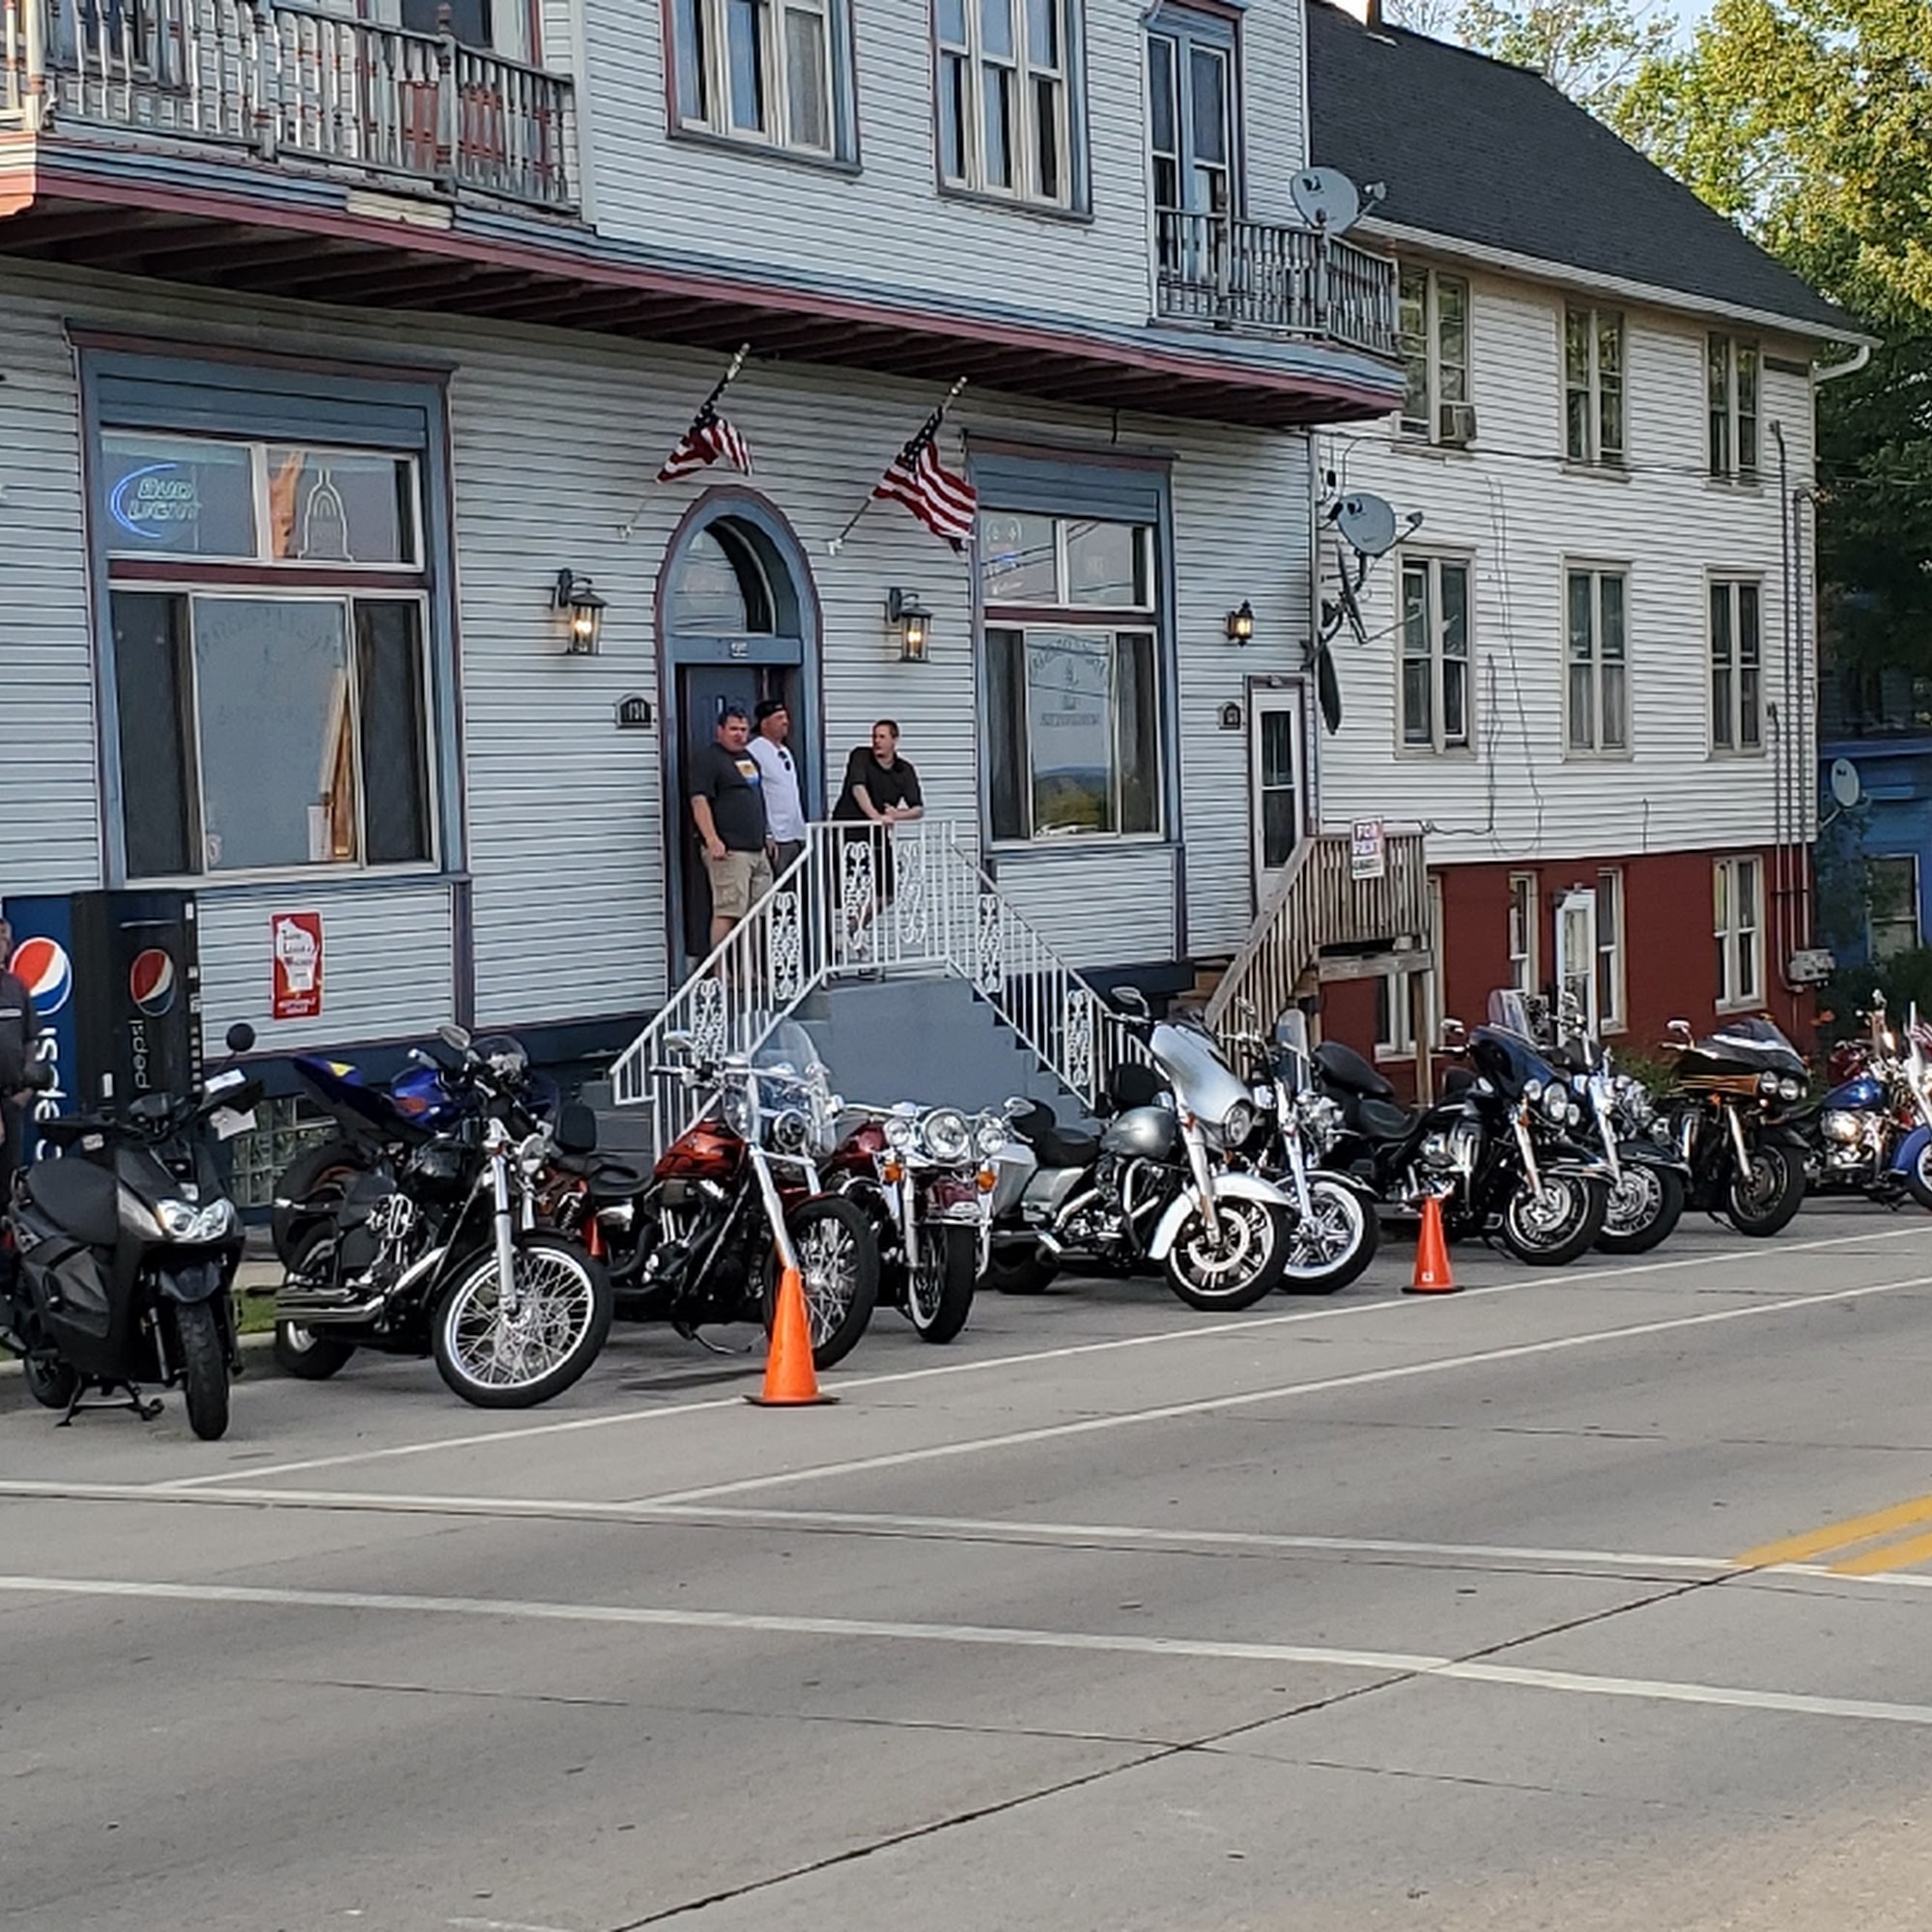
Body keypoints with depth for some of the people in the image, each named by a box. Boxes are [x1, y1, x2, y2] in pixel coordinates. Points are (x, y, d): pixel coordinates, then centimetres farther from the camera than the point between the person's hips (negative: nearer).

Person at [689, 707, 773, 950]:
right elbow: (699, 801, -17)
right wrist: (712, 840, -25)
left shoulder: (748, 757, 20)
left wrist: (766, 833, 27)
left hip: (756, 848, 9)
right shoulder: (707, 759, -8)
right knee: (727, 911, -13)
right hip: (728, 851, -9)